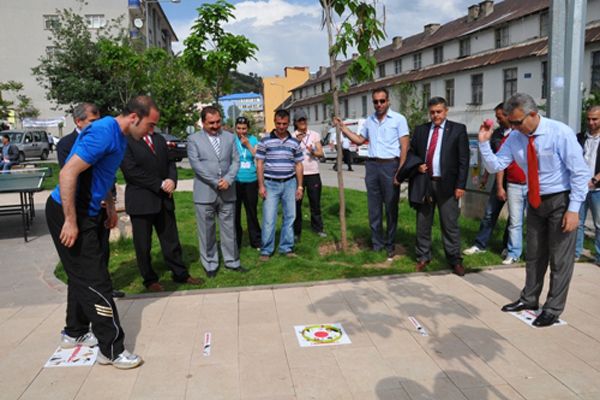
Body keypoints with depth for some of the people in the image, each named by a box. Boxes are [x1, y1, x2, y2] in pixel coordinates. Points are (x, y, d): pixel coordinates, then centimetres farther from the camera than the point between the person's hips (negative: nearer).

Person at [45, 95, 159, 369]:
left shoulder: (119, 136, 8)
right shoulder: (104, 133, -23)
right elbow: (68, 173, -28)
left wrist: (110, 206, 23)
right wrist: (70, 221, -27)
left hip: (85, 212, 10)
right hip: (68, 213, -10)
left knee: (82, 276, 19)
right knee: (95, 282, -6)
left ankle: (75, 333, 35)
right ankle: (111, 349, 2)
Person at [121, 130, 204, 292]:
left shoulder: (159, 139, 12)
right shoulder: (125, 141, -9)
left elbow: (170, 162, 12)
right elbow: (131, 171, -17)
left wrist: (172, 180, -10)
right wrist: (159, 184, -16)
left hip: (164, 199, 6)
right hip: (141, 201, -5)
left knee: (171, 239, 11)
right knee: (143, 244, 7)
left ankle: (180, 273, 21)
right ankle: (150, 279, 22)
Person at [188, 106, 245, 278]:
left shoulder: (229, 137, 9)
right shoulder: (194, 139, 0)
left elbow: (236, 161, 5)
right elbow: (196, 164, -9)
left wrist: (228, 179, -11)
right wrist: (216, 182, -13)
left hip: (227, 192, 3)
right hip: (205, 192, -2)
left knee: (229, 229, 10)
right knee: (207, 232, 5)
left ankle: (232, 261, 22)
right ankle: (210, 264, 18)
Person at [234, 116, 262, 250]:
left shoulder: (253, 139, 5)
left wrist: (248, 144, -12)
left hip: (251, 181, 1)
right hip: (235, 181, -1)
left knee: (252, 211, 9)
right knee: (235, 212, 5)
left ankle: (256, 240, 19)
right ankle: (235, 242, 17)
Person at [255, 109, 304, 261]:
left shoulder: (294, 142, 7)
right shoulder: (265, 141, 0)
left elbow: (299, 165, 10)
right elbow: (260, 164, 0)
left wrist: (300, 186, 5)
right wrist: (261, 185, -6)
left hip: (289, 183, 3)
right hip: (271, 184, -3)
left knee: (289, 217, 7)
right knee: (269, 219, -3)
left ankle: (286, 247, 20)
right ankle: (266, 250, 8)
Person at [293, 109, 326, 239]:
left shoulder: (315, 135, 6)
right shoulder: (292, 137, 3)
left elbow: (321, 153, 2)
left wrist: (313, 152, -19)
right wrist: (296, 142, -19)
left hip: (313, 174, 1)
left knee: (315, 202, 7)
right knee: (297, 203, 0)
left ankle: (318, 228, 19)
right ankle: (296, 231, 6)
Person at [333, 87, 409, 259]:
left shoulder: (398, 119, -4)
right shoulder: (369, 121, 12)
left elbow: (404, 147, -7)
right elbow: (360, 140, 22)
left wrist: (400, 171, -14)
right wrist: (343, 128, 11)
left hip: (390, 165, -5)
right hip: (372, 165, 5)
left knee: (391, 207, 4)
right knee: (374, 207, 8)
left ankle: (389, 245, 14)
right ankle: (377, 243, 17)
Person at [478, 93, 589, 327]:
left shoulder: (560, 133, -21)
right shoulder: (515, 138, -7)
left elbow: (580, 172, -18)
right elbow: (495, 167, -4)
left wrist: (574, 209, -20)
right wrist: (484, 142, -18)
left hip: (561, 200, -5)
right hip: (535, 201, 5)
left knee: (560, 257, 4)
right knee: (534, 253, 16)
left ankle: (553, 309, 17)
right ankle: (529, 299, 32)